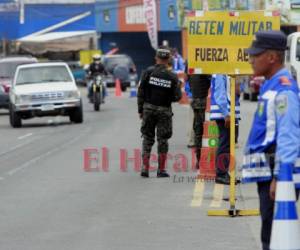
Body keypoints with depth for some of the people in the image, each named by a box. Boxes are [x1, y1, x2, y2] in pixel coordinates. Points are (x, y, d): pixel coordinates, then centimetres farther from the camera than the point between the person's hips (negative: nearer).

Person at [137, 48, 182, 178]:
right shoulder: (172, 77, -6)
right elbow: (177, 96, -6)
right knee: (162, 140, 8)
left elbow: (141, 92, -5)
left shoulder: (148, 72, -6)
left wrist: (140, 109, 3)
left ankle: (145, 167, 3)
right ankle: (161, 169, 7)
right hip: (164, 110, -1)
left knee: (147, 138, 10)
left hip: (148, 108, 1)